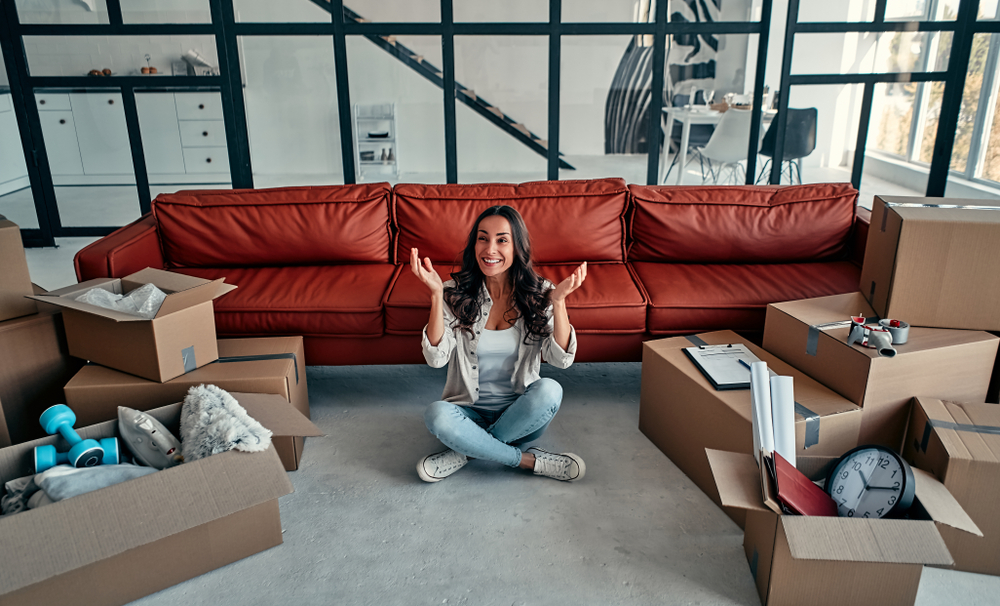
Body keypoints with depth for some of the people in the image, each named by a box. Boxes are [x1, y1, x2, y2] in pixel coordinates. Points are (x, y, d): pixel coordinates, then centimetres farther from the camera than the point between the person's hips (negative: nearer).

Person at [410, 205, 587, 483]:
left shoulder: (539, 293, -4)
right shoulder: (456, 292, -5)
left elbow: (562, 359, -14)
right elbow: (436, 358, -16)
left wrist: (558, 300, -25)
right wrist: (436, 295, -25)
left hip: (519, 414, 1)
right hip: (470, 411, 0)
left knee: (549, 390, -30)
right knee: (437, 415, -32)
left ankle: (468, 451, -13)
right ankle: (529, 459, -14)